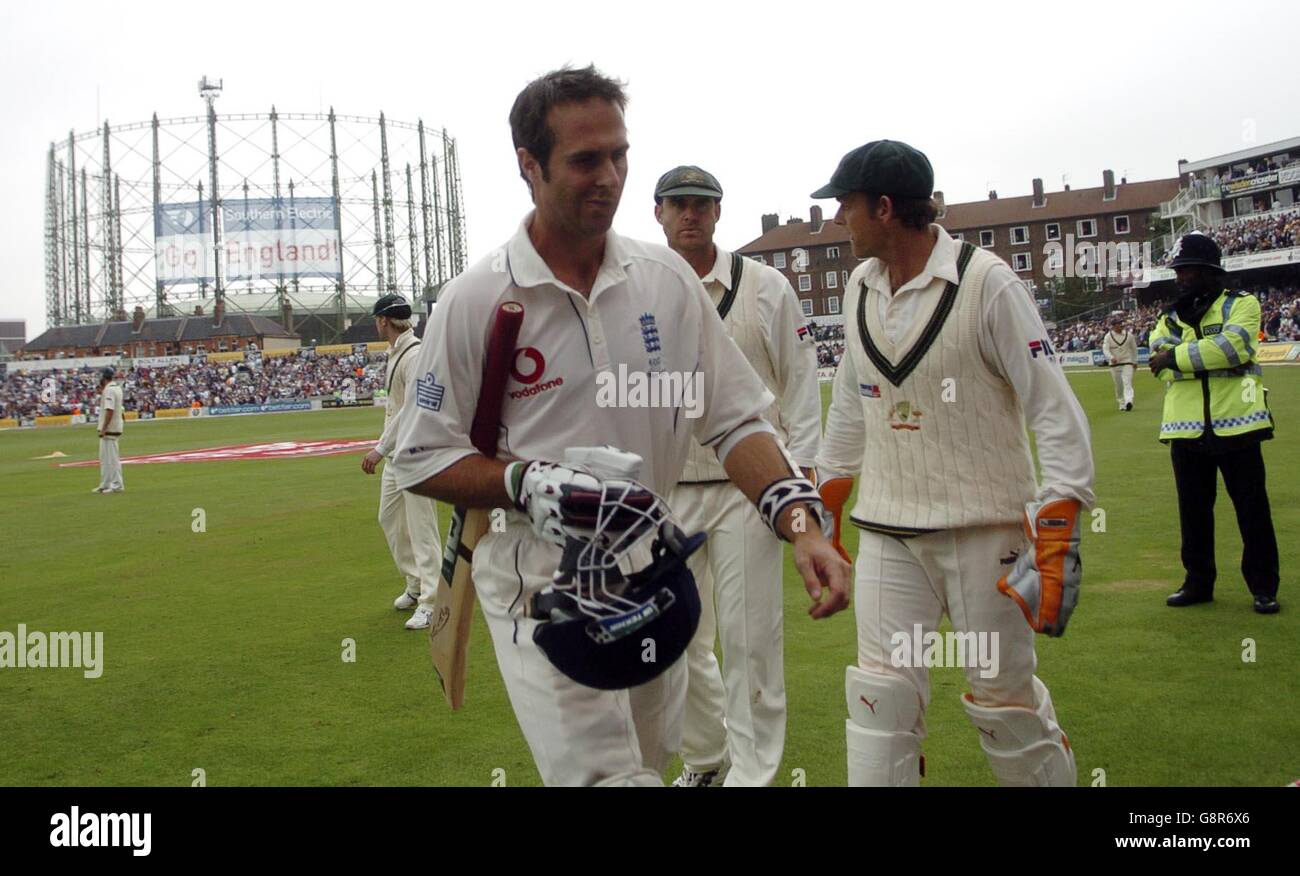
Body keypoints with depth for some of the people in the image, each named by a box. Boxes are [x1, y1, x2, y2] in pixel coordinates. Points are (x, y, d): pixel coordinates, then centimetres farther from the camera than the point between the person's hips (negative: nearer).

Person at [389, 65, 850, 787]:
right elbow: (421, 458, -3)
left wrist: (802, 522, -14)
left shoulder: (667, 278, 2)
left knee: (648, 763, 17)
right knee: (605, 774, -14)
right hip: (540, 583, -4)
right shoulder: (473, 300, -8)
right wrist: (526, 482, -21)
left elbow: (734, 420, 2)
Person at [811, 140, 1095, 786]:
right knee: (881, 698, 2)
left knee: (1005, 698, 5)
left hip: (985, 529, -5)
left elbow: (1054, 408, -12)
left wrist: (1058, 532, -18)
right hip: (885, 532, 5)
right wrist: (826, 501, 20)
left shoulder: (985, 280, -11)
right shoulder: (860, 287, 8)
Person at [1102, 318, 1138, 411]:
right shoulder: (1108, 336, -3)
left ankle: (1128, 402, -30)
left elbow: (1134, 348, 14)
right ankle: (1122, 404, 19)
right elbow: (1105, 349, -13)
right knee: (1118, 386, 7)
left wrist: (1135, 361, 17)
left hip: (1127, 363, -1)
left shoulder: (1129, 335, 2)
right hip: (1114, 364, 1)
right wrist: (1111, 357, -32)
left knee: (1127, 382, -16)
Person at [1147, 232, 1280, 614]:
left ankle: (1264, 586, 13)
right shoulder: (1170, 317, 14)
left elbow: (1232, 346, -18)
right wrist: (1210, 356, -15)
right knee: (1193, 510, 11)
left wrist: (1175, 357, -16)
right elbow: (1161, 365, -3)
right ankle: (1198, 582, 24)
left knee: (1252, 509, 2)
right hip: (1186, 429, 4)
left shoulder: (1241, 304, 1)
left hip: (1235, 426, -4)